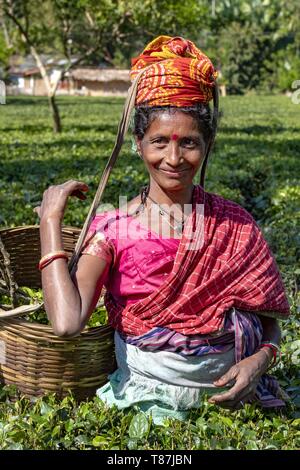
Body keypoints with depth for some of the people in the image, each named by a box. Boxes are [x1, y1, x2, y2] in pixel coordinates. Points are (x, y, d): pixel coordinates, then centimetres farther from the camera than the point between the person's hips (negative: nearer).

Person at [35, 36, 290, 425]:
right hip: (146, 399, -1)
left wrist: (259, 360, -13)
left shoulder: (234, 225, 1)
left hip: (226, 395, 2)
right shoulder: (113, 229, -5)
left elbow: (268, 322, 8)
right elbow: (67, 323, -20)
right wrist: (50, 221, -13)